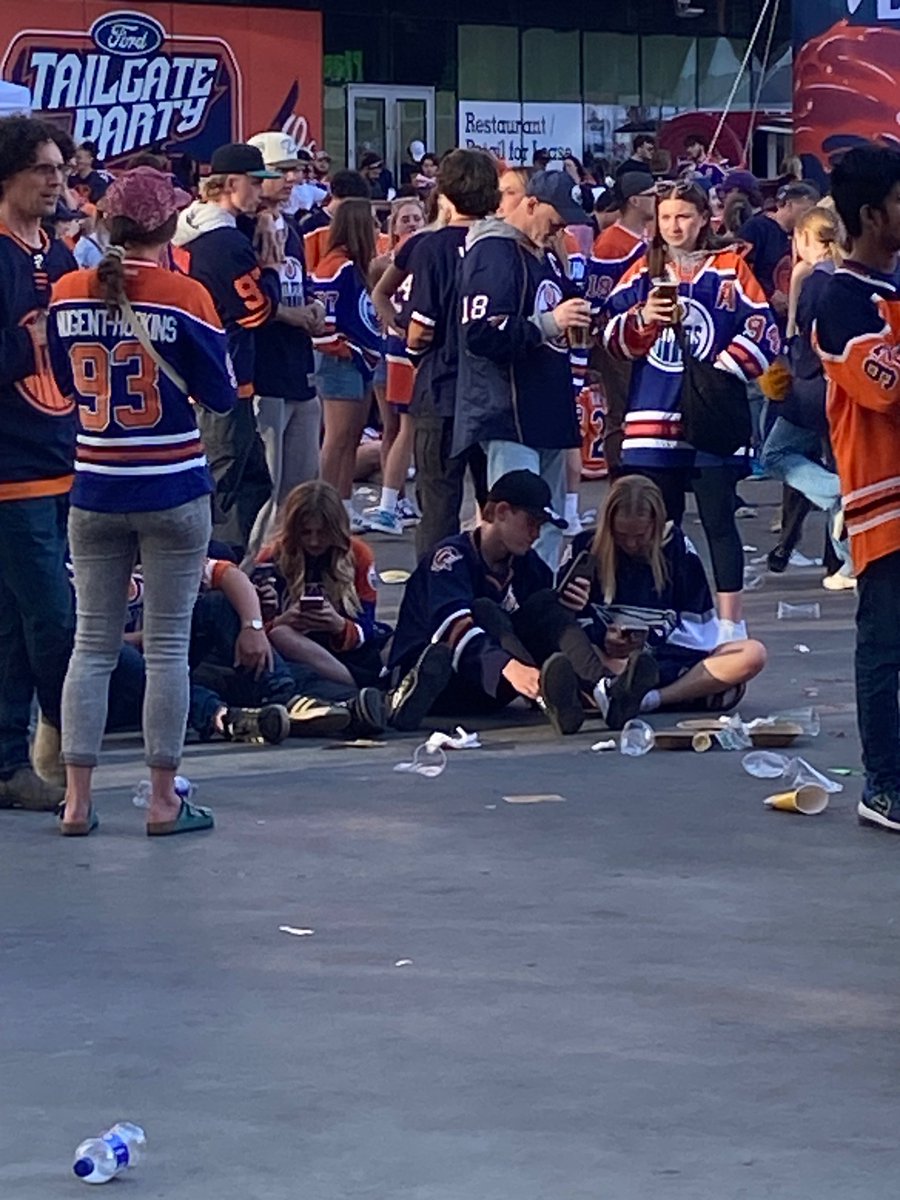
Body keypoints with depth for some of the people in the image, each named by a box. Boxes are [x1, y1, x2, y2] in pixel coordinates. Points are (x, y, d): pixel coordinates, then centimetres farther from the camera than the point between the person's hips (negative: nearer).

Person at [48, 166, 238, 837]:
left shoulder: (69, 294, -1)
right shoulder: (184, 296, -12)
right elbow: (221, 395, -4)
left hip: (95, 489, 3)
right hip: (171, 490, -3)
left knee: (92, 644, 10)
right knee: (168, 647, 4)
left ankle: (77, 800, 9)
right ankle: (164, 801, 8)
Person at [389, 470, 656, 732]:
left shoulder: (528, 564, 11)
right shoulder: (451, 556, -14)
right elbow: (453, 625, -32)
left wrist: (568, 610, -15)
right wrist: (509, 667, -48)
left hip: (486, 691, 6)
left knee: (546, 602, -11)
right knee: (484, 611, -29)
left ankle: (603, 693, -40)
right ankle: (546, 698, -61)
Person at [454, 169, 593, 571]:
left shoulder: (540, 256, 20)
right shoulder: (494, 253, -11)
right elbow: (481, 334, -22)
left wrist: (575, 318, 9)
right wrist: (548, 323, -22)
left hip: (547, 415, 10)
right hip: (509, 419, -10)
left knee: (549, 529, 11)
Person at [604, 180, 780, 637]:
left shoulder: (729, 269, 2)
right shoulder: (643, 271, 11)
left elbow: (762, 331, -3)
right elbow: (615, 339, 7)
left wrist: (724, 371, -12)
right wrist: (642, 318, -12)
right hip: (653, 417, 3)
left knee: (718, 520, -1)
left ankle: (731, 621, 3)